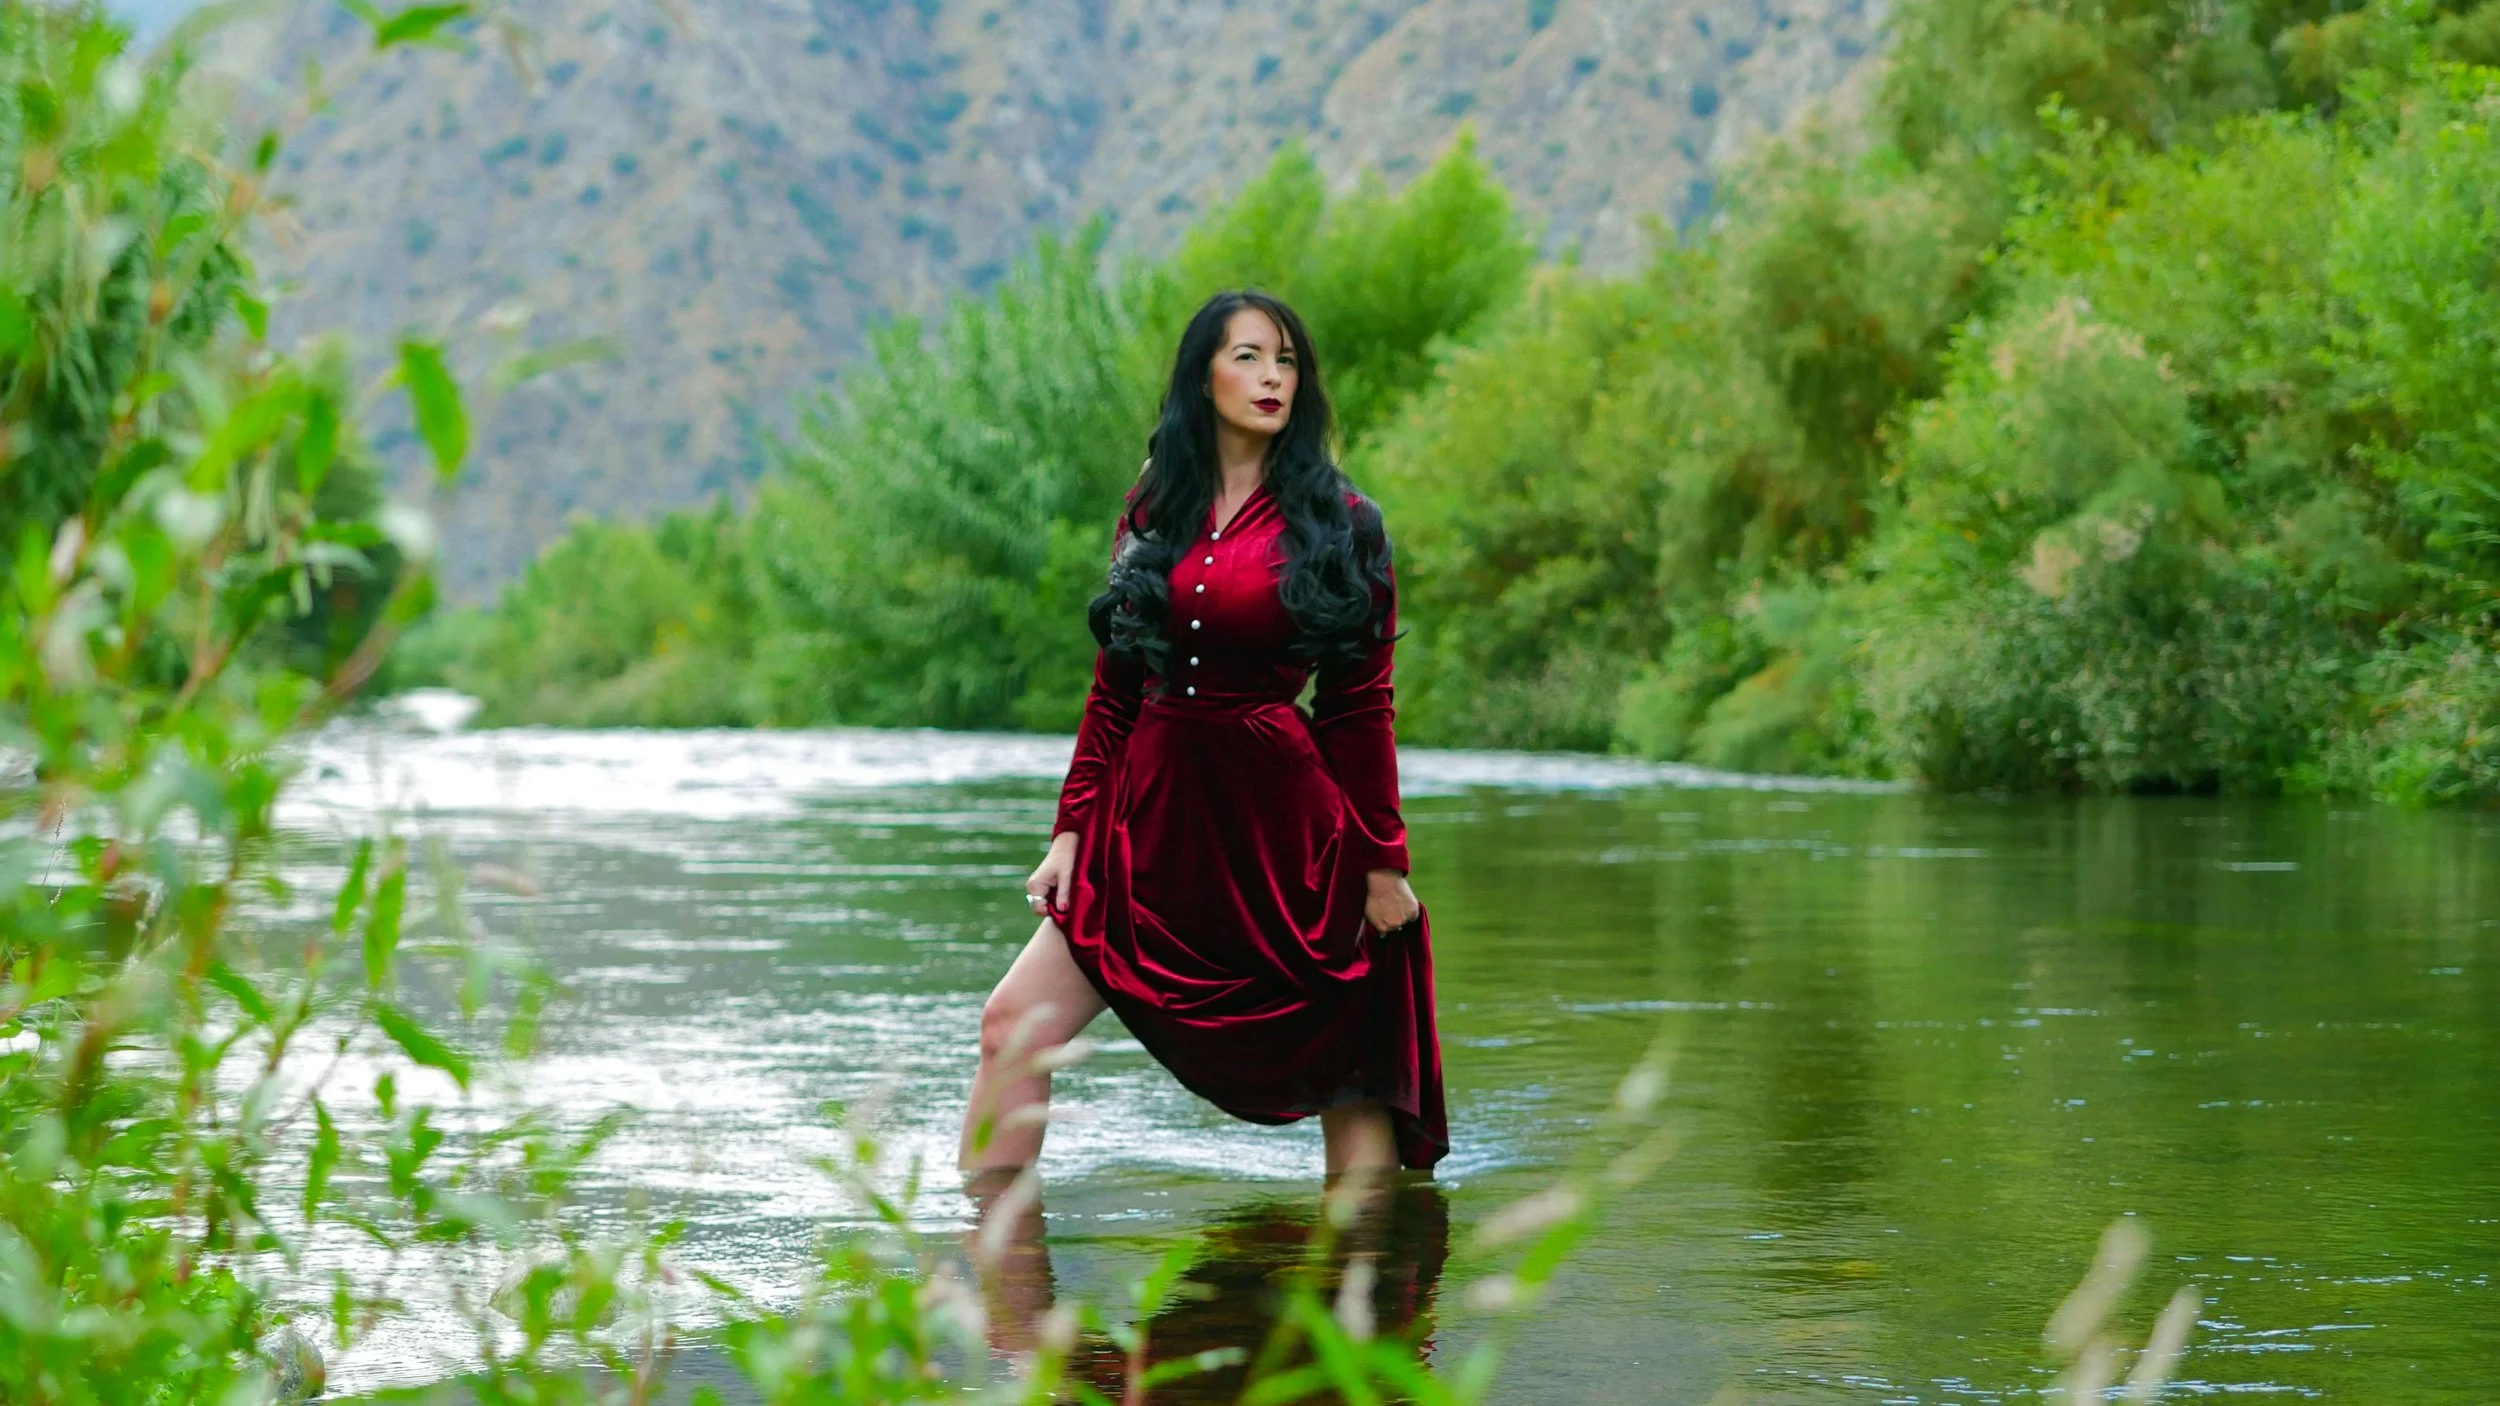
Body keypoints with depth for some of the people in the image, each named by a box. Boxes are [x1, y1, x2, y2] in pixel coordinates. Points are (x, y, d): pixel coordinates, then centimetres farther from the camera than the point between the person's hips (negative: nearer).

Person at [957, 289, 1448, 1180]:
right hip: (1153, 819, 3)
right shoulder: (1154, 511, 8)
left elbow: (1360, 706, -2)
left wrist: (1382, 863, -5)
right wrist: (1072, 830, 4)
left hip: (1282, 825, -3)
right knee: (1014, 1024, -7)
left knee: (1345, 1070, 3)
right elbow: (1115, 688, 10)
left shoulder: (1336, 523, -1)